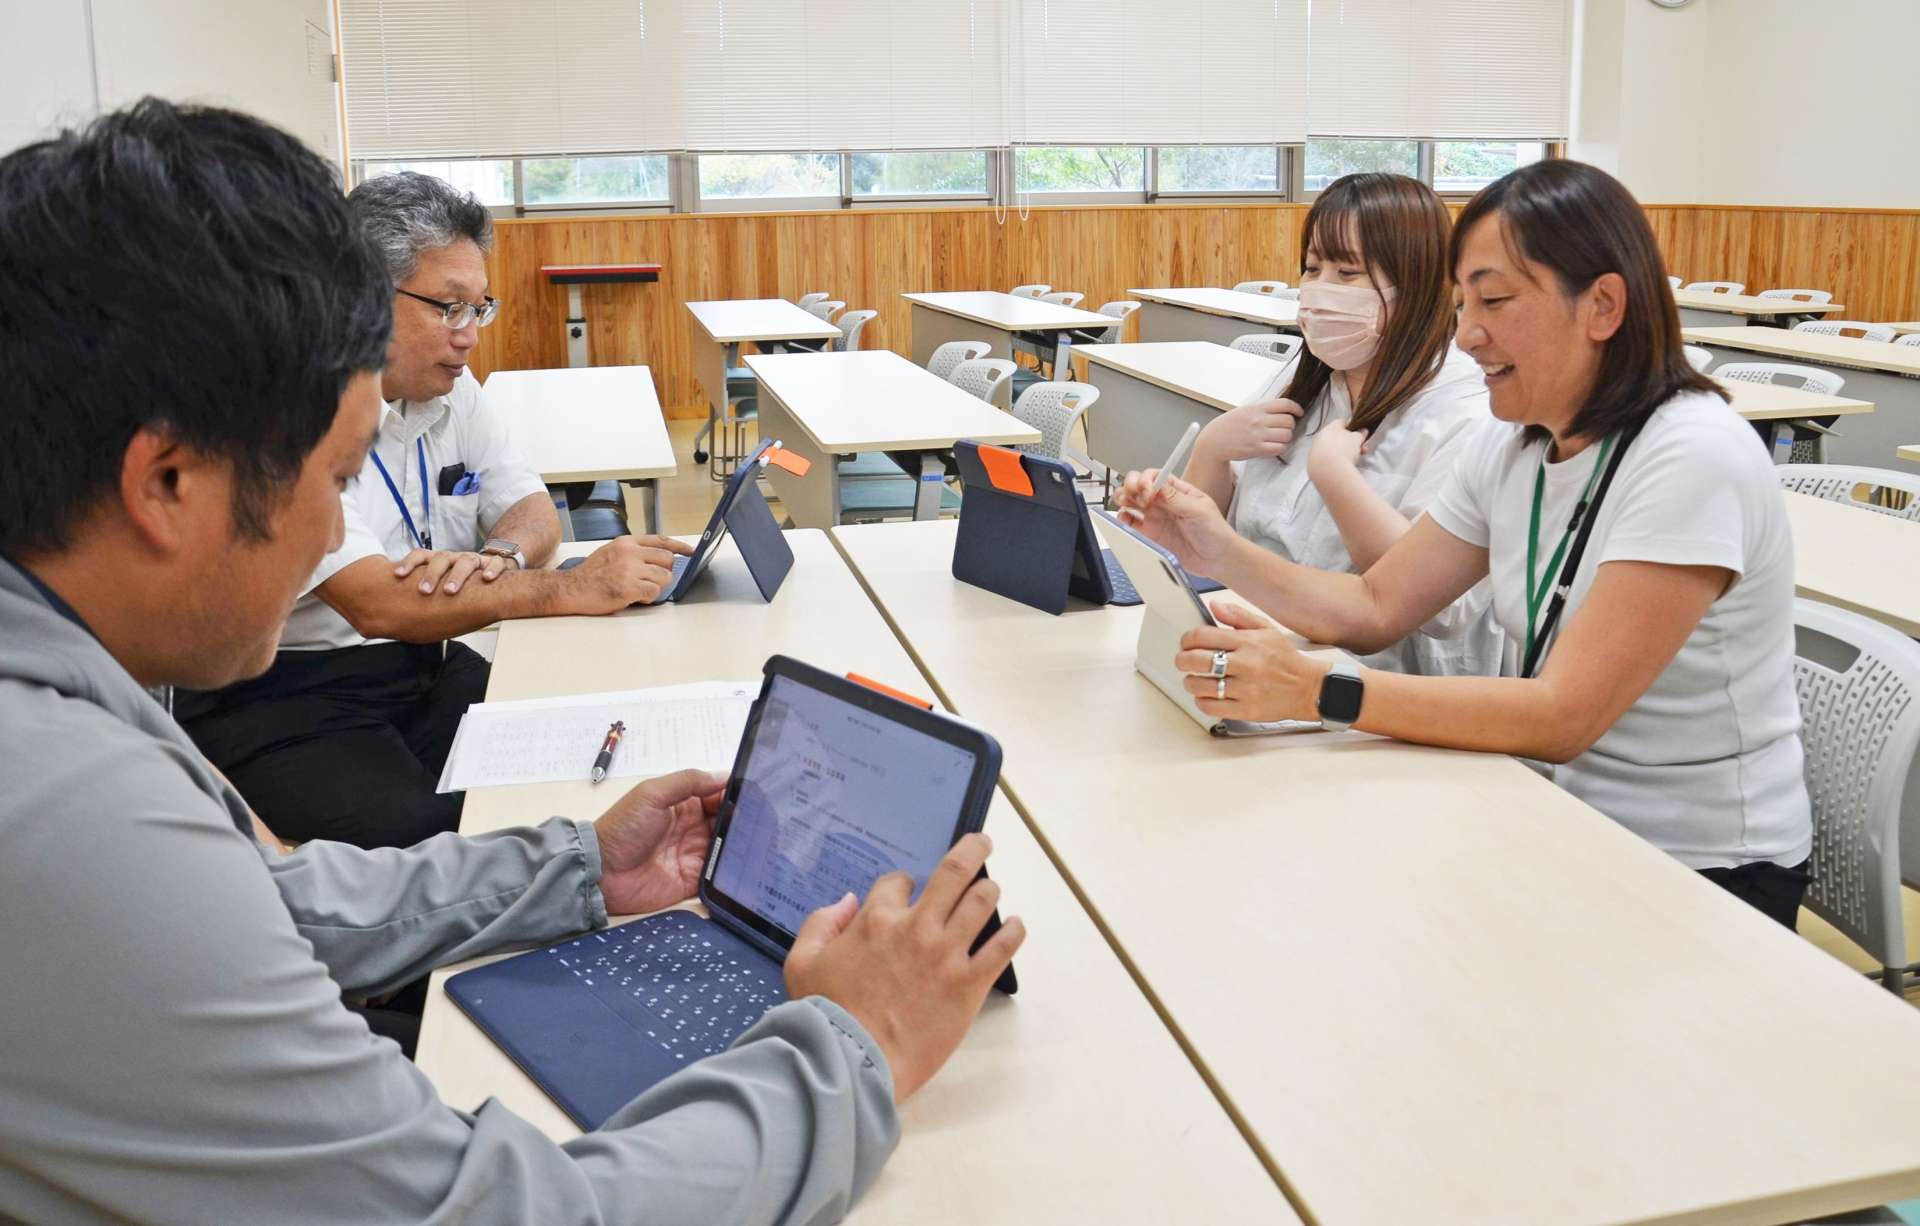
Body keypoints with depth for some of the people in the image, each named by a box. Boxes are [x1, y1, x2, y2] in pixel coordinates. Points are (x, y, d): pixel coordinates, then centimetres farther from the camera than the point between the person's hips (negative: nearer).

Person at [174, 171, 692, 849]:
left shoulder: (452, 387, 6)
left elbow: (533, 509, 10)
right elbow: (375, 606, -27)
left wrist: (499, 557, -15)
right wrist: (573, 588, -29)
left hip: (423, 664, 7)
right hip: (280, 698, -7)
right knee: (429, 833, -32)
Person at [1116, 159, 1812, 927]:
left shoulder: (1693, 459, -22)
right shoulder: (1513, 449, 2)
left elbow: (1562, 716, -28)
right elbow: (1375, 607, 4)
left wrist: (1319, 691, -35)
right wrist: (1216, 551, -11)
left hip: (1704, 879, -6)